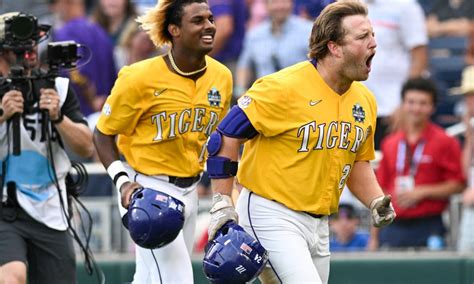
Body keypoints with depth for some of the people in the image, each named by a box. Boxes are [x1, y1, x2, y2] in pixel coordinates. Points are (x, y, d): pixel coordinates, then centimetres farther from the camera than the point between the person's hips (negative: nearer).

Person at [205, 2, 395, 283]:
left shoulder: (364, 100, 8)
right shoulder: (284, 88, -15)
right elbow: (226, 137, -11)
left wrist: (376, 202, 2)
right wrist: (222, 206, -14)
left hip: (318, 224, 8)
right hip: (272, 216, -8)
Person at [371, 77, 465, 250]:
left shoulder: (445, 143, 1)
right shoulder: (390, 143, 14)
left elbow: (457, 185, -1)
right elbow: (381, 190, 16)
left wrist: (422, 192, -12)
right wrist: (374, 236, 13)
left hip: (428, 228, -4)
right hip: (393, 227, 4)